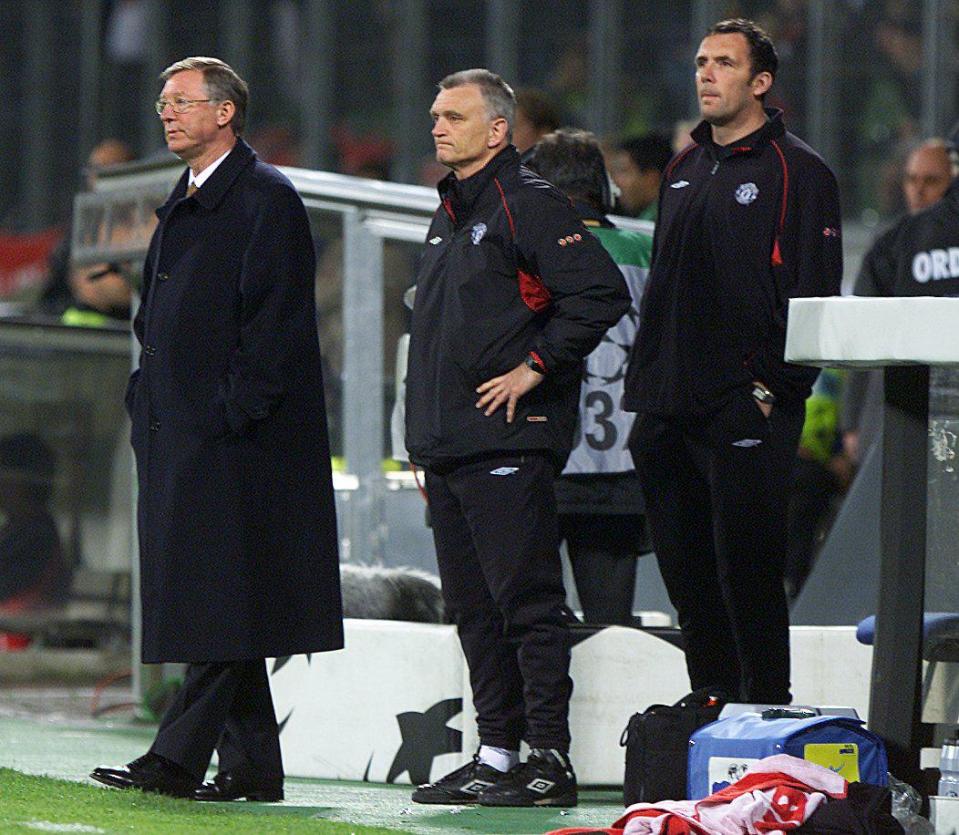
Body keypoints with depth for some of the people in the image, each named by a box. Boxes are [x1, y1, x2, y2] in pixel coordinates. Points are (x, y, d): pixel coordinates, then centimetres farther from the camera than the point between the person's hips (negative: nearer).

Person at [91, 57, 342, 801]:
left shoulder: (267, 199, -8)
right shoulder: (185, 203, 20)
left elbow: (277, 320, -15)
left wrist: (234, 411, -20)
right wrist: (147, 400, 14)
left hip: (233, 433, -9)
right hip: (175, 429, 9)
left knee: (218, 594, -10)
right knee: (213, 601, 8)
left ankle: (180, 756, -14)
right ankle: (252, 765, 11)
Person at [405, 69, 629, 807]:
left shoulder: (530, 205, -8)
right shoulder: (450, 215, 20)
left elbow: (602, 293, -17)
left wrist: (534, 367, -15)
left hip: (507, 444, -9)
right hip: (447, 450, 9)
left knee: (527, 601, -8)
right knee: (475, 609, 10)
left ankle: (550, 759, -8)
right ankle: (495, 754, 14)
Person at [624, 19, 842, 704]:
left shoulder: (798, 172, -3)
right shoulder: (685, 171, 18)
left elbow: (813, 297, -8)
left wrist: (775, 387, -15)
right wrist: (645, 385, 15)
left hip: (747, 411, -7)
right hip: (669, 414, 7)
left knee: (747, 571, -8)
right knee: (687, 574, 9)